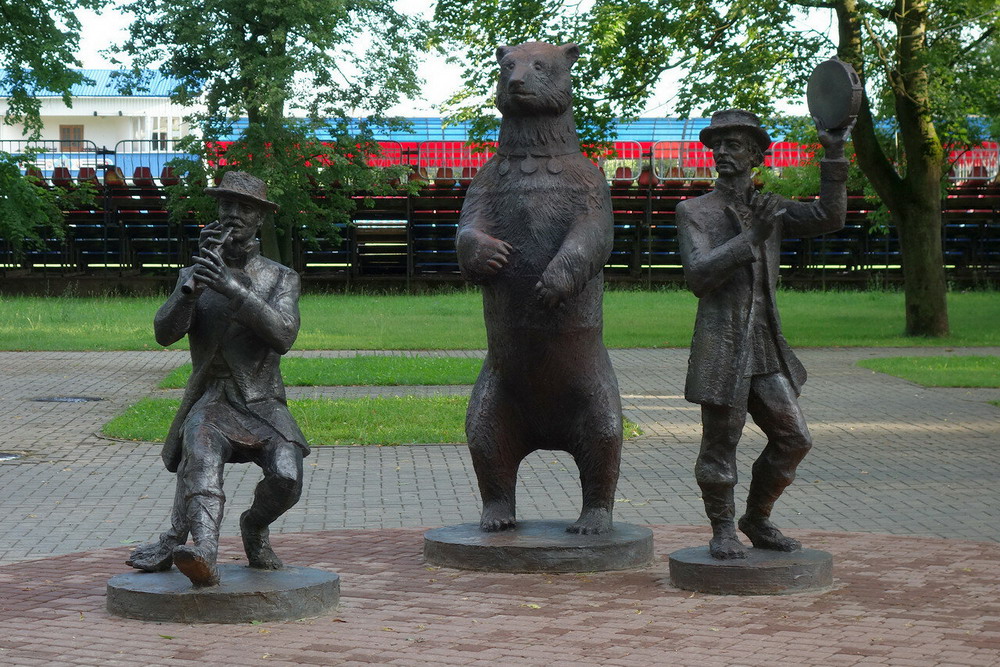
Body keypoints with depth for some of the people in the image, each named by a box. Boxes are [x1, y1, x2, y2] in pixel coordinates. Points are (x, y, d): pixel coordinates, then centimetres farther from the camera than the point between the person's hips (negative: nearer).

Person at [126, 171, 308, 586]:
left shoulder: (282, 279, 6)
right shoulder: (192, 277, 10)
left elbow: (283, 335, -14)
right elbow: (165, 333, -6)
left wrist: (231, 287, -26)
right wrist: (197, 282, -22)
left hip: (264, 408, 0)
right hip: (211, 406, 0)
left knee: (286, 478, -27)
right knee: (201, 449, -35)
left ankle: (254, 526, 7)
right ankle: (203, 553, -54)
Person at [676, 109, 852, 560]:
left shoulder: (770, 210, 13)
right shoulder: (694, 212, 0)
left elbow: (829, 218, -1)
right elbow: (698, 276, -14)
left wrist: (834, 155, -10)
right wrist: (751, 238, -22)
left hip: (765, 350, 5)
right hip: (720, 349, -5)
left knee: (793, 438, 4)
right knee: (720, 445, 1)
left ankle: (757, 519, 21)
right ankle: (723, 531, 17)